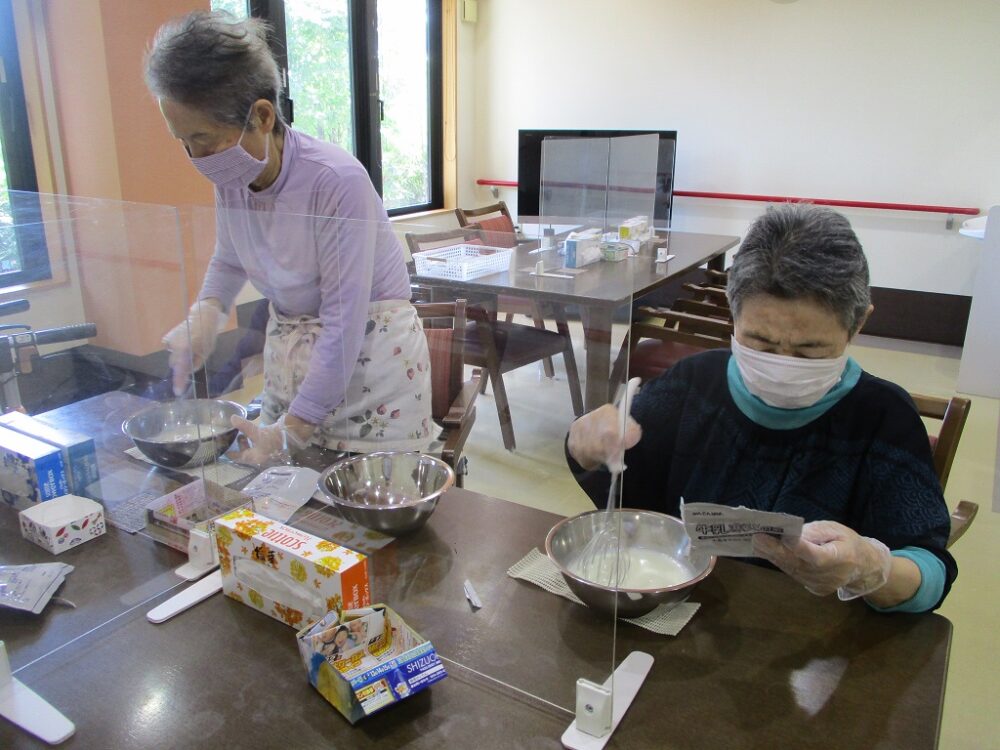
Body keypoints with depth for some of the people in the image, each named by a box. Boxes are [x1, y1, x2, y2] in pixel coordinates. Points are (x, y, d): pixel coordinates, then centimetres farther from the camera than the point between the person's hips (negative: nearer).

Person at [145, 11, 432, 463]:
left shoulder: (337, 182, -26)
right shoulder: (230, 180, -4)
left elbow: (344, 326, -25)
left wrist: (292, 431, -22)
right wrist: (205, 314, -4)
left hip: (367, 358, -6)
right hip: (290, 354, 7)